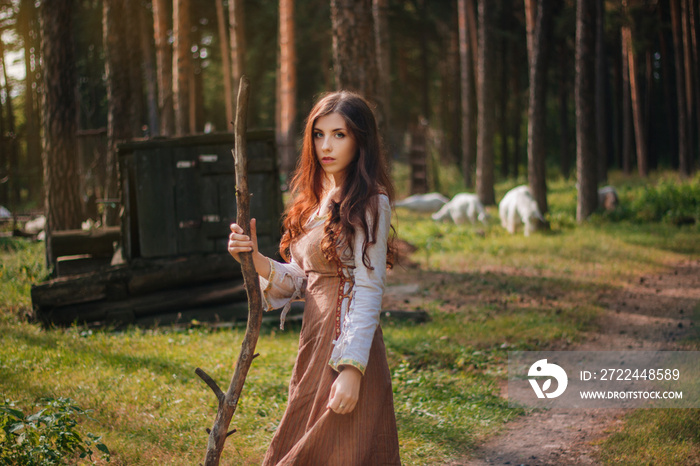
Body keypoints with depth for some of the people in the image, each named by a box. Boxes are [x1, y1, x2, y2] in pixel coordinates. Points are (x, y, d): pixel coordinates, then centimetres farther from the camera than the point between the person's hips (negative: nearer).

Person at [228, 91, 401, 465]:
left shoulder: (369, 204, -10)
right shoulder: (316, 199, 13)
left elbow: (368, 292, -16)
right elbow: (299, 280, 14)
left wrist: (353, 369, -22)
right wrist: (256, 261, -4)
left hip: (348, 349, -8)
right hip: (315, 342, 8)